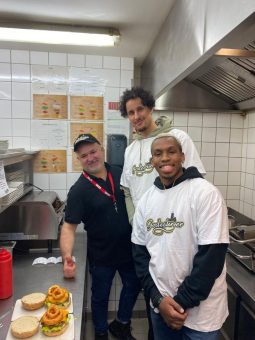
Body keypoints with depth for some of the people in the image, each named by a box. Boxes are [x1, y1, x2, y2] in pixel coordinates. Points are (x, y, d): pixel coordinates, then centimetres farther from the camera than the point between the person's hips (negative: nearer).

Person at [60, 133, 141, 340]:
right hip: (101, 255, -4)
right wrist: (67, 257, -35)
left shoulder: (120, 174, -6)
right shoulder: (78, 190, -18)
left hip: (129, 248, 4)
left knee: (133, 286, 22)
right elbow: (69, 226, -20)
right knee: (101, 296, 17)